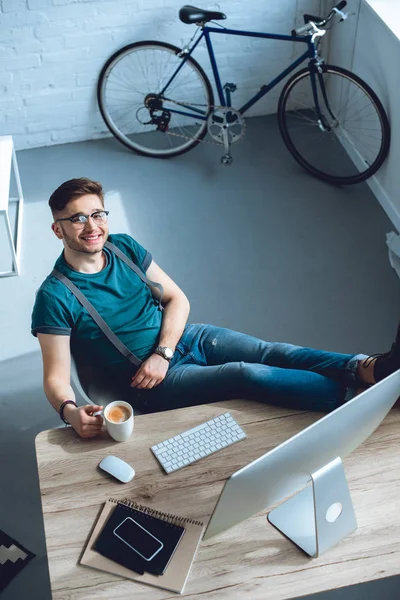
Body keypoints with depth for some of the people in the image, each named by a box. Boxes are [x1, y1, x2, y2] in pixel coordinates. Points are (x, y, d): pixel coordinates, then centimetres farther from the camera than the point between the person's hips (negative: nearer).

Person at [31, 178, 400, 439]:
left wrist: (162, 353, -11)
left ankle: (368, 367, -30)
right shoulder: (55, 296, -13)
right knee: (248, 374, -26)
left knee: (274, 353, -18)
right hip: (151, 382, -5)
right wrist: (71, 412, -36)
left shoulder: (124, 247, 3)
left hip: (184, 337, 6)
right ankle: (357, 394, -32)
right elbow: (56, 378, -13)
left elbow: (177, 299, 6)